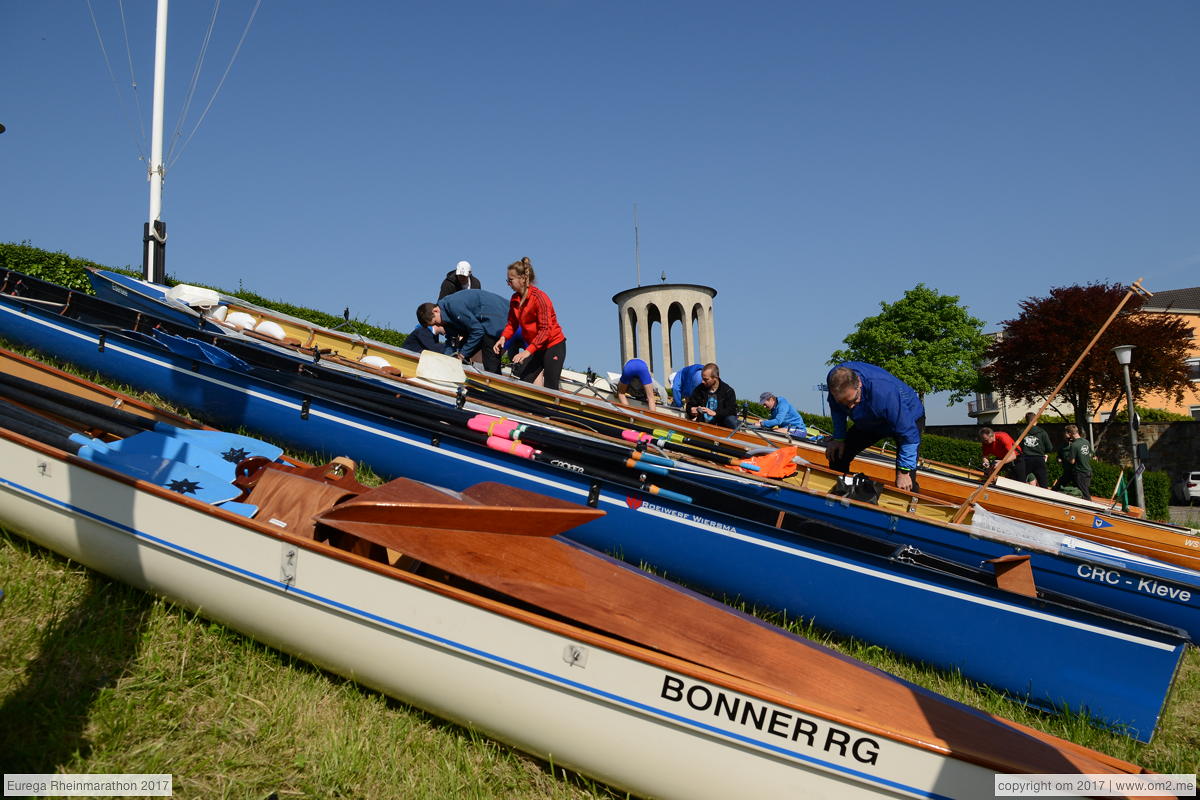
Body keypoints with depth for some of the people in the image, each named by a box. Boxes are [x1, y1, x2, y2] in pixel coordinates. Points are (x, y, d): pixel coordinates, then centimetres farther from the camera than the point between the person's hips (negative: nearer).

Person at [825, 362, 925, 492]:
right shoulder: (835, 378, -27)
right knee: (837, 456, 2)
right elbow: (836, 410, -1)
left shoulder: (883, 392, -44)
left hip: (909, 417, -6)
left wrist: (904, 471, -29)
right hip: (871, 421, 6)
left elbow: (908, 433, -35)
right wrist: (838, 438, -3)